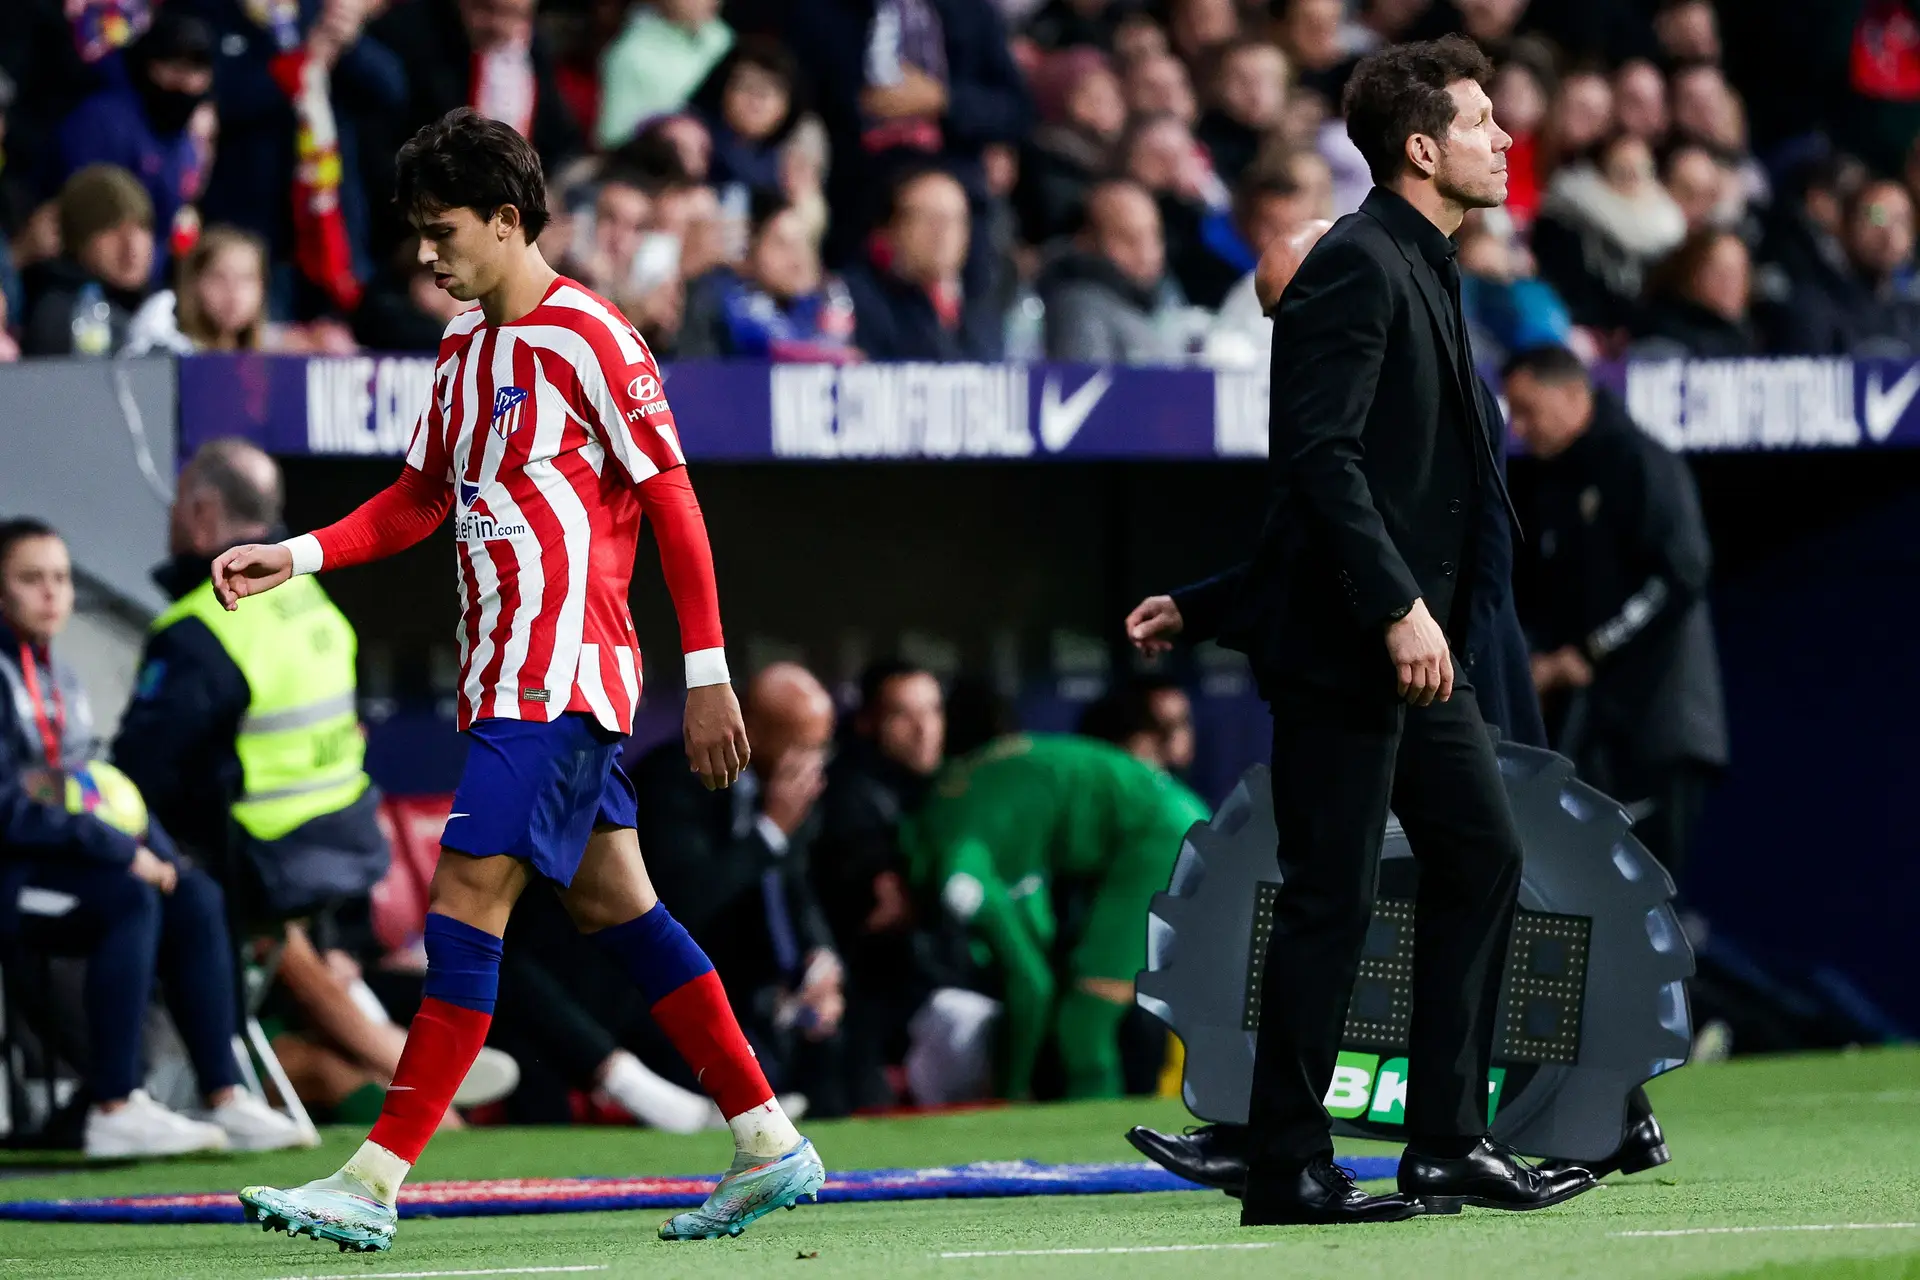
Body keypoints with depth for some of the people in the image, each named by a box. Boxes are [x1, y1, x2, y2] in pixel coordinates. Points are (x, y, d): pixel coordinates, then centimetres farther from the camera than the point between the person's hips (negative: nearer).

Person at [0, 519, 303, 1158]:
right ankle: (114, 1113, -32)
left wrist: (156, 852, 1)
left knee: (195, 897, -11)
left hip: (67, 862, 8)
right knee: (131, 900, -29)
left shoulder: (61, 680, 17)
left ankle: (224, 1098, -14)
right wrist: (120, 849, -19)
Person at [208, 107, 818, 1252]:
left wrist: (708, 674, -13)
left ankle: (375, 1184, -14)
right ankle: (771, 1147, 17)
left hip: (560, 676, -9)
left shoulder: (588, 338, -12)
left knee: (467, 901, -12)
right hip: (510, 676, 9)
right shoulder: (468, 346, 14)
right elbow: (422, 499, 20)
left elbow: (674, 504, -12)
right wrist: (296, 556, 7)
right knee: (613, 906, 11)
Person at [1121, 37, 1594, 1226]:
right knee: (1333, 899, -5)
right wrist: (1398, 609, -26)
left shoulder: (1426, 272, 17)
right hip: (1342, 643, -10)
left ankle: (1449, 1143, 16)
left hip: (1417, 643, 10)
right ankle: (1289, 1171, 1)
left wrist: (1208, 607, 15)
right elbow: (1321, 457, -21)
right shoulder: (1357, 265, -13)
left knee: (1483, 860, 11)